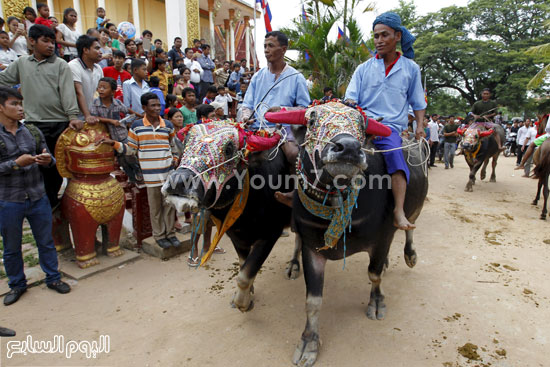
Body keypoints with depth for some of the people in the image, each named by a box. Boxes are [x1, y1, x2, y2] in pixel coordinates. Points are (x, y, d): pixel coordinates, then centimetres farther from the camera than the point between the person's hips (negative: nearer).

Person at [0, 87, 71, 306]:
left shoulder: (33, 132, 3)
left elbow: (49, 160, 7)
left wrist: (48, 160, -15)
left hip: (38, 199, 2)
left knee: (46, 242, 13)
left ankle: (53, 278, 29)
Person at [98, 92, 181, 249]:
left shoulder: (168, 125, 7)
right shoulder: (137, 126, 1)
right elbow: (130, 149, 3)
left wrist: (175, 159, 7)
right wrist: (113, 143, -8)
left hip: (169, 172, 2)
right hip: (150, 174, -2)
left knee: (169, 203, 7)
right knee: (155, 206, 6)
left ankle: (170, 233, 22)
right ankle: (159, 235, 21)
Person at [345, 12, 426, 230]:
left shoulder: (410, 68, 15)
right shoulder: (364, 68, 14)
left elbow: (418, 103, 21)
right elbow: (350, 99, 7)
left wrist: (420, 127, 6)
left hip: (391, 126, -1)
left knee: (395, 154, -32)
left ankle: (399, 213, -33)